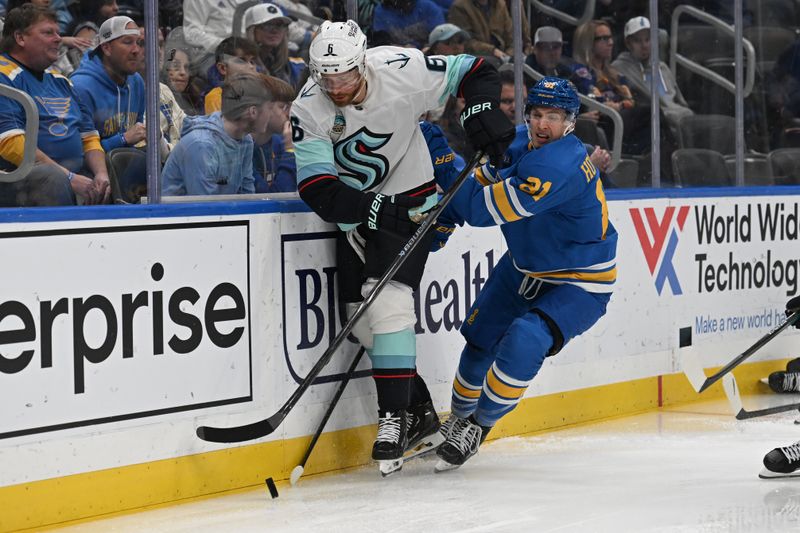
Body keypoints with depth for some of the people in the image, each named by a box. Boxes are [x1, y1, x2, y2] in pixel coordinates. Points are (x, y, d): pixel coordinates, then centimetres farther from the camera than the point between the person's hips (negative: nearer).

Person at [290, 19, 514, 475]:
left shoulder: (403, 70, -20)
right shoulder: (309, 110, -16)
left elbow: (476, 72, -4)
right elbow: (318, 191, -22)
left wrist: (482, 112, -21)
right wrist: (376, 208, -34)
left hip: (411, 204, -4)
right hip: (357, 213, 4)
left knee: (388, 305, -21)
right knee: (362, 318, 4)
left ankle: (394, 420, -16)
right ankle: (420, 415, 18)